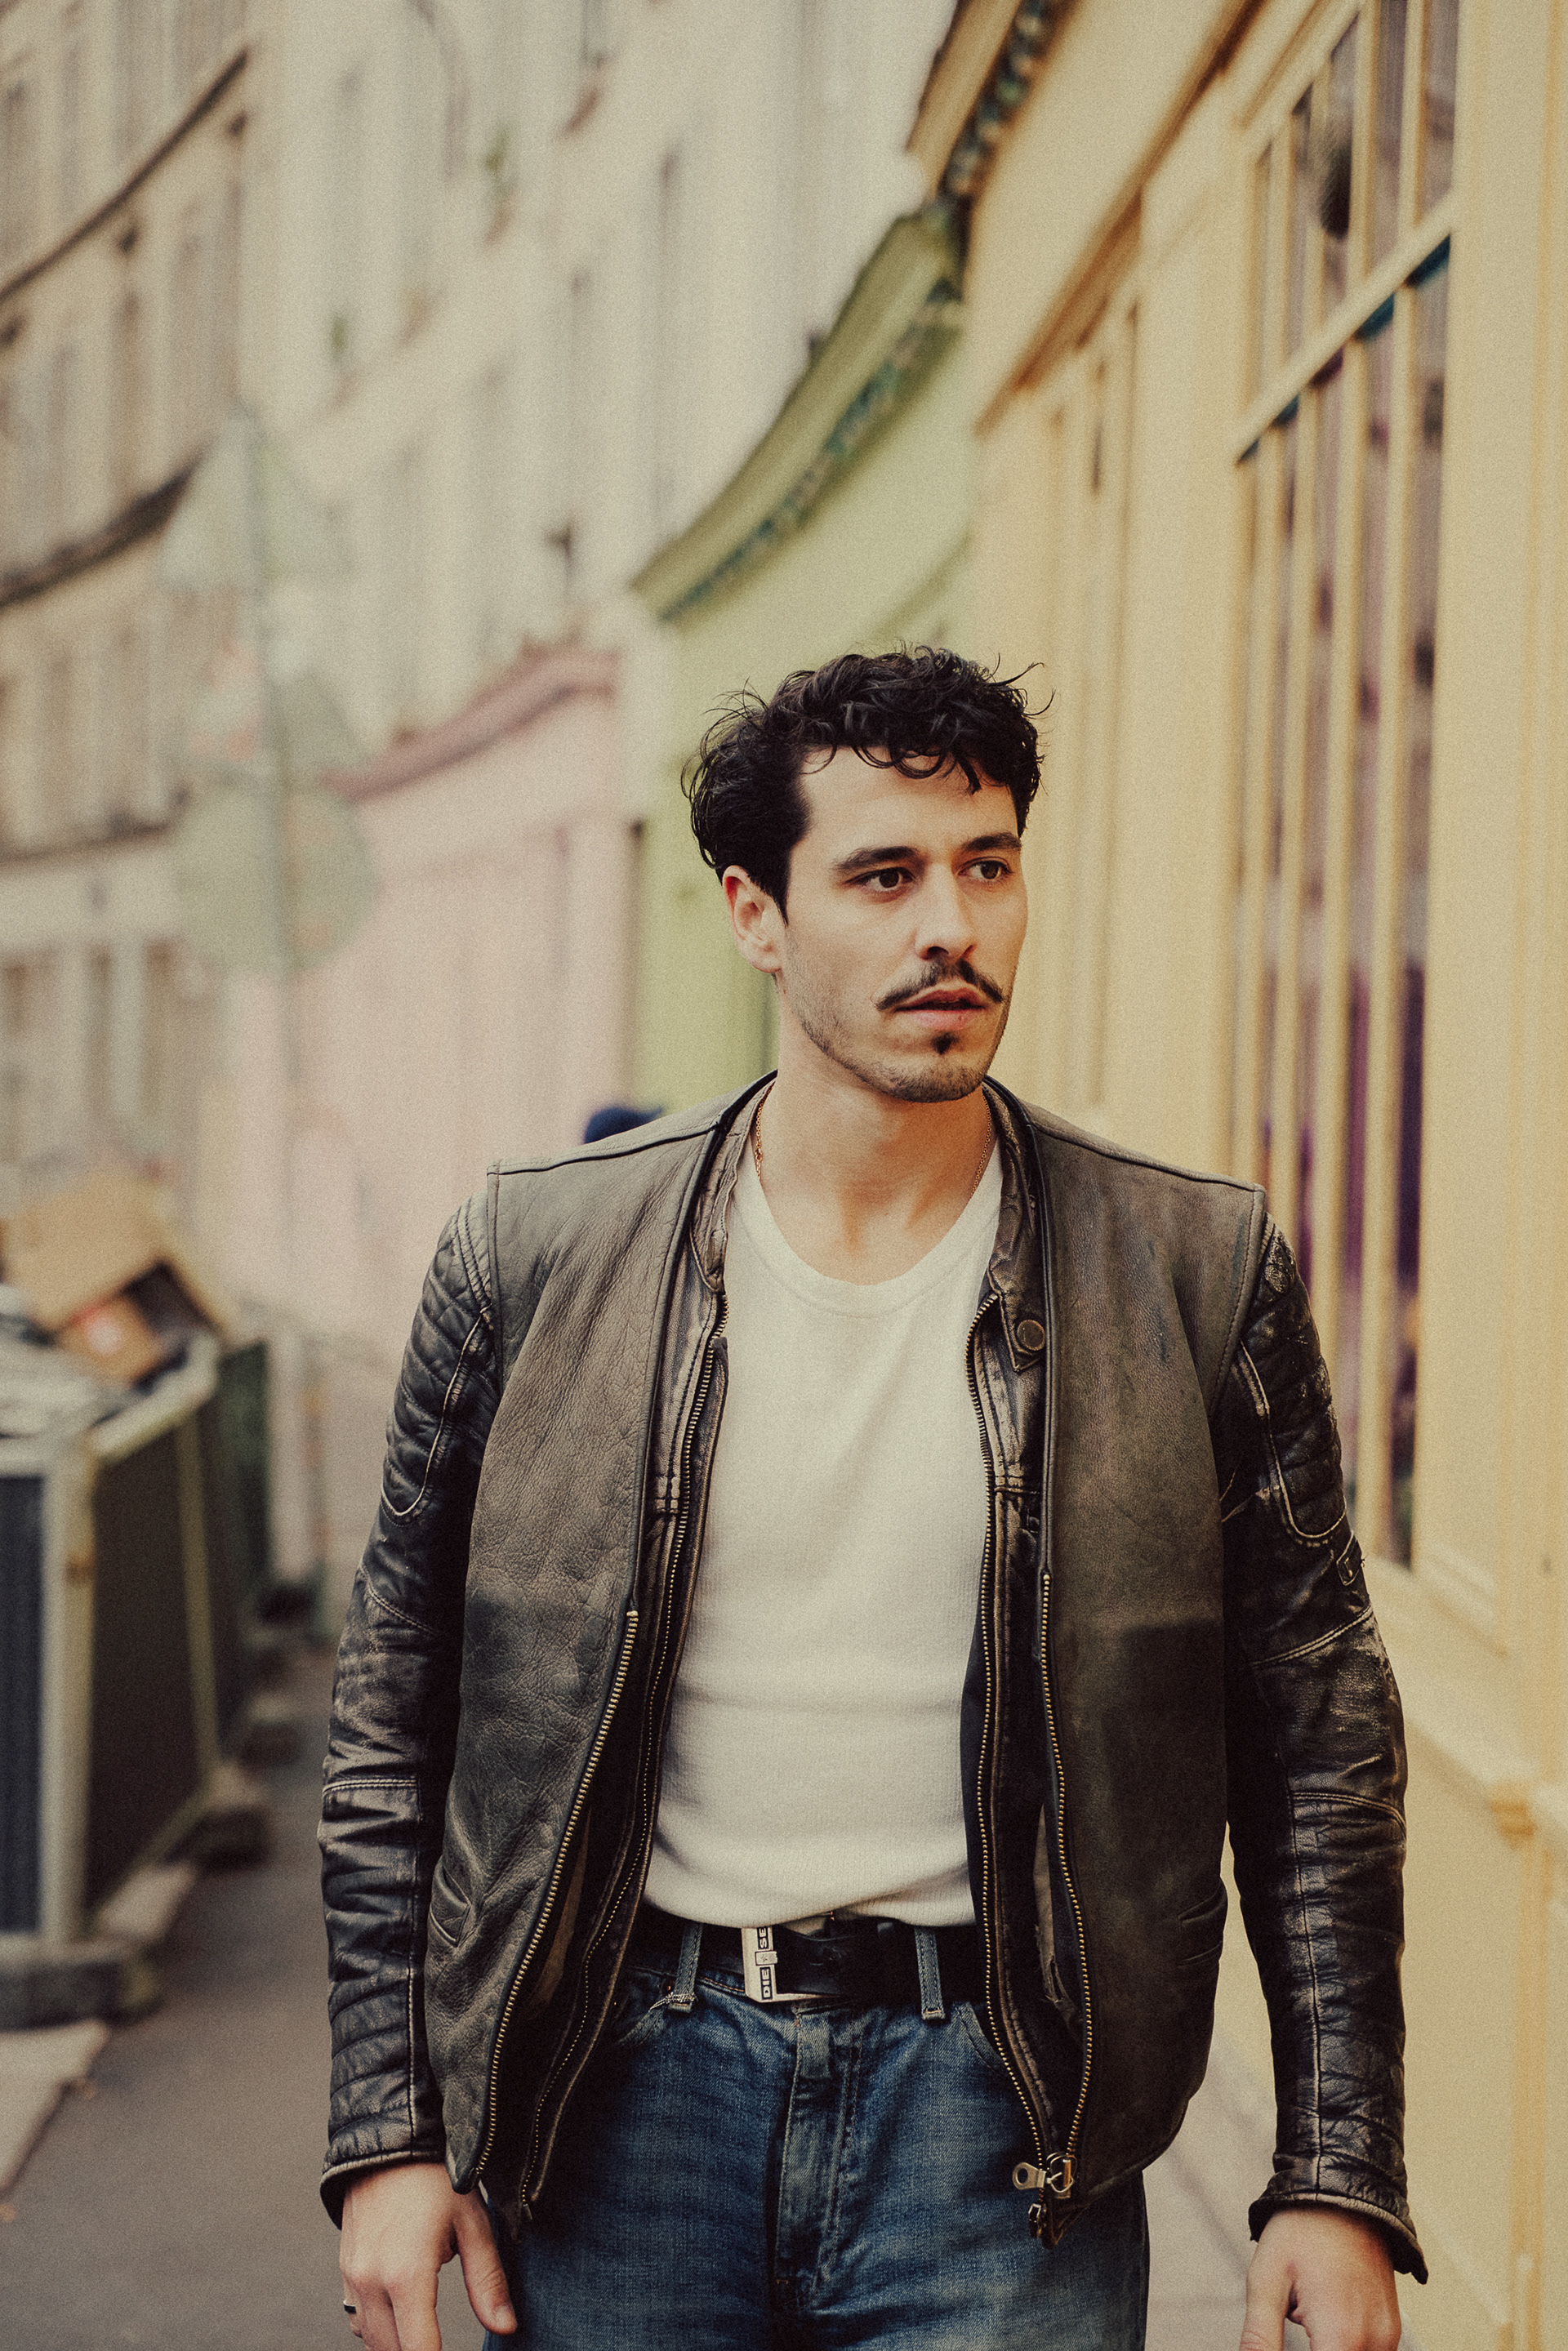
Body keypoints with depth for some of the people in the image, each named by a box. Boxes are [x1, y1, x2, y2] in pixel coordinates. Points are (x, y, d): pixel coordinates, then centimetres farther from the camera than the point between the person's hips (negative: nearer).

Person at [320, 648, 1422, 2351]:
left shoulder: (1199, 1277, -3)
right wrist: (387, 2135, 1)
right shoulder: (531, 1256, -2)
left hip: (994, 2091, 0)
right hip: (625, 2078, 1)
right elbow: (394, 1714, 4)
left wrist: (1340, 2185, -1)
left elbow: (1319, 1741, 1)